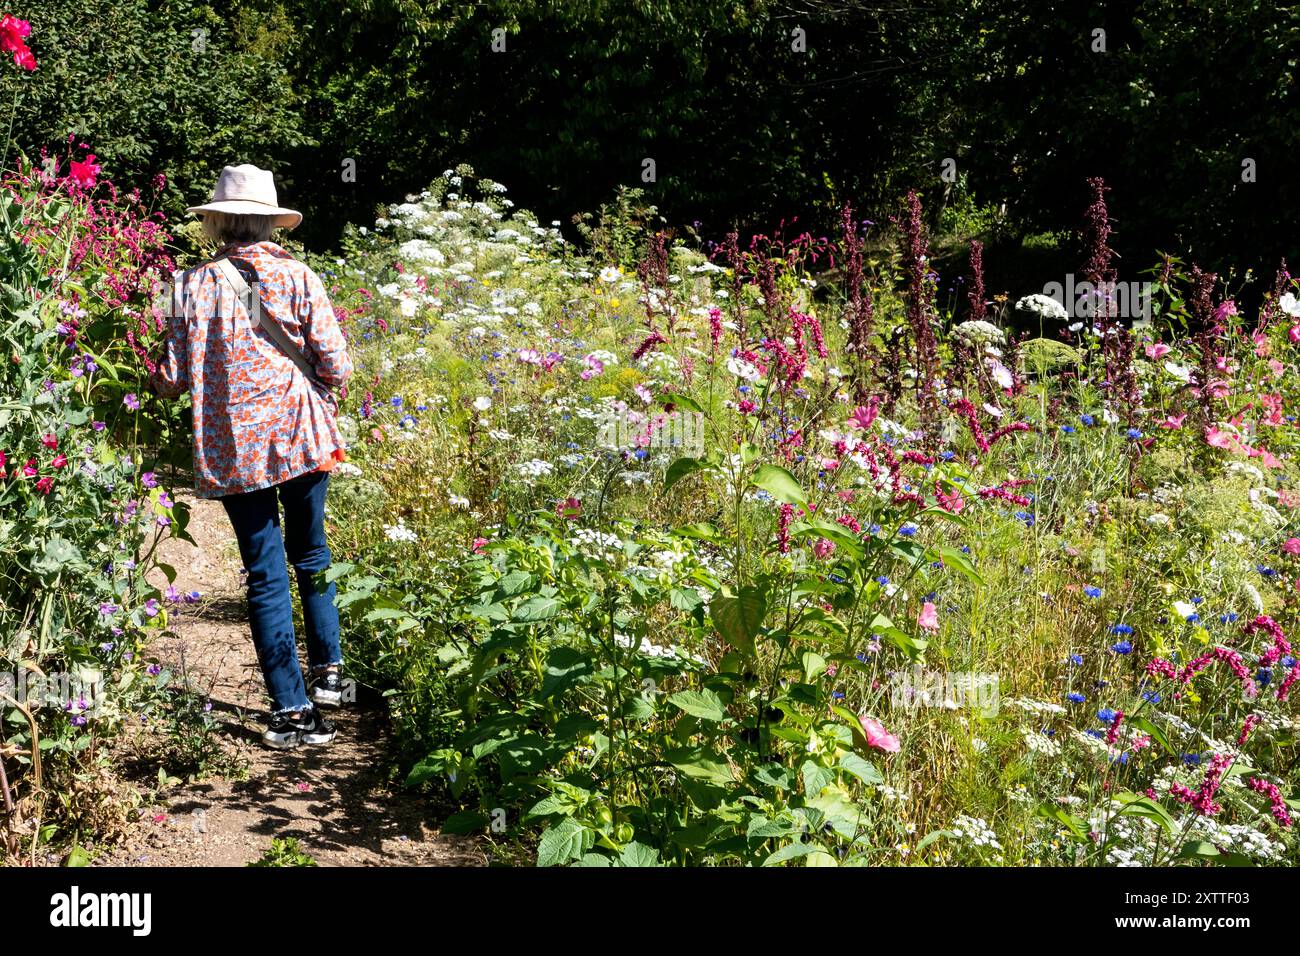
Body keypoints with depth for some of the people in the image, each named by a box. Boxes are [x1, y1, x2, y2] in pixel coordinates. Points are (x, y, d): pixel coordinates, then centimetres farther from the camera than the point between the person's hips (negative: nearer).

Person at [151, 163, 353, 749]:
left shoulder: (195, 285, -4)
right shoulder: (298, 278, -4)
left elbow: (172, 379, -2)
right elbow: (335, 365, -6)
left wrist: (155, 377, 20)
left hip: (232, 450, 0)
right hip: (301, 437, 1)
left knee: (266, 574, 6)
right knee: (310, 555, 22)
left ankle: (291, 709, 5)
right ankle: (327, 673, 30)